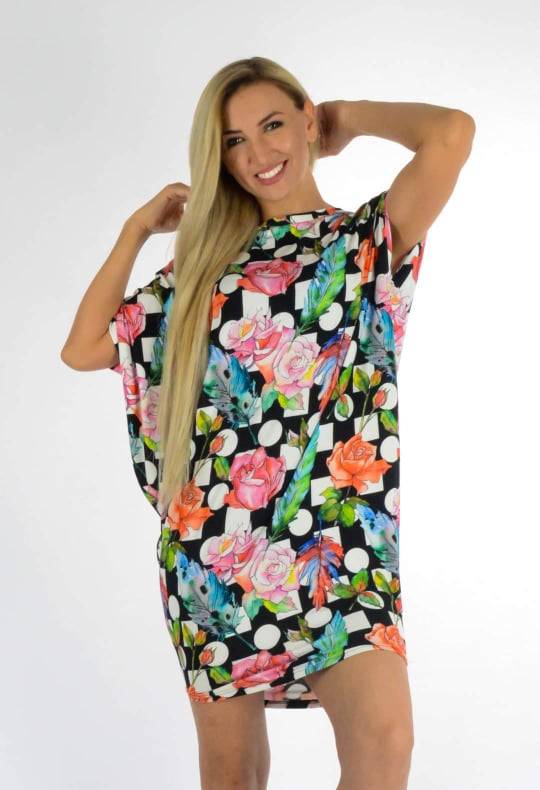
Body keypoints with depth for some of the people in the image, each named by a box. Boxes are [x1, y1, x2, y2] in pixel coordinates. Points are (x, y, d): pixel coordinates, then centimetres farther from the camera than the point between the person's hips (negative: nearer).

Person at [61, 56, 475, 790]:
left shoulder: (368, 238, 3)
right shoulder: (208, 263, 13)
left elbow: (453, 132, -15)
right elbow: (83, 348, 13)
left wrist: (352, 117, 3)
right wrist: (137, 229, 11)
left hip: (335, 539, -4)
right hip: (212, 543, 4)